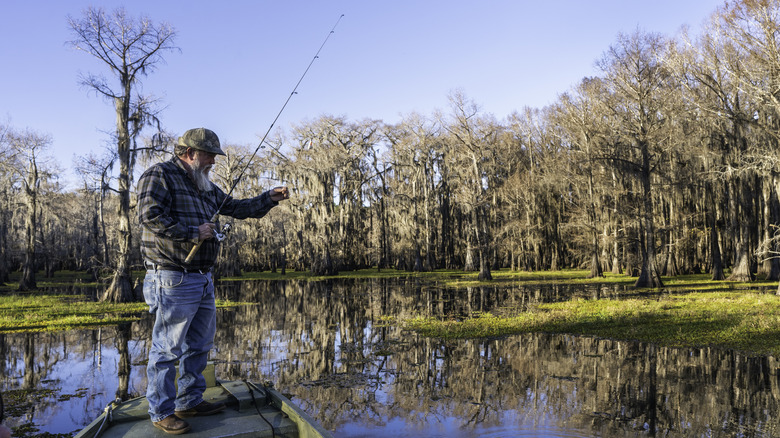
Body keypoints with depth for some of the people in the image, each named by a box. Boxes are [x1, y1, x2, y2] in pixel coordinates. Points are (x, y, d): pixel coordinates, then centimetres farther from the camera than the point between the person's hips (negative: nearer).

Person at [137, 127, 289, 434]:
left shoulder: (205, 187, 19)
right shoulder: (160, 175, -7)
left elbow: (236, 208, 24)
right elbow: (150, 216, -20)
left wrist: (269, 199, 13)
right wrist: (193, 232, -17)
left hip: (203, 279, 9)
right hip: (173, 280, -9)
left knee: (199, 345, 16)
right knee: (167, 348, -1)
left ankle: (190, 401, 29)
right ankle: (162, 412, 11)